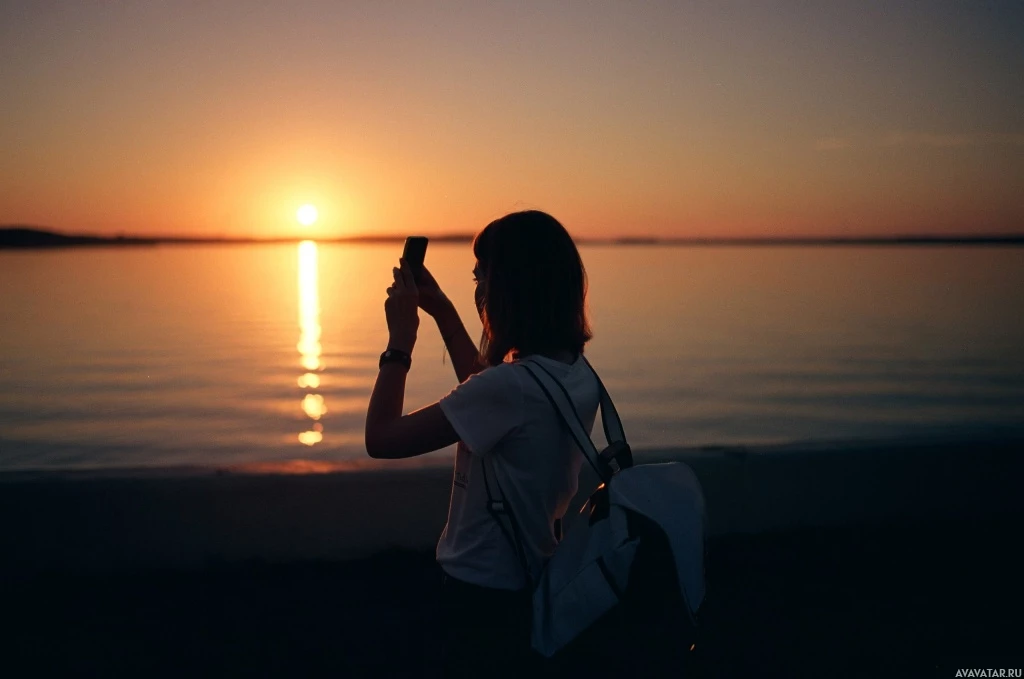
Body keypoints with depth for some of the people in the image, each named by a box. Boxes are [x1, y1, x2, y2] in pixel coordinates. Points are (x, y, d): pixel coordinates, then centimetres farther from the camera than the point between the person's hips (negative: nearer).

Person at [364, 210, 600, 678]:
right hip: (532, 583, 8)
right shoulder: (574, 373, -3)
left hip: (485, 592, -7)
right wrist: (443, 311, 12)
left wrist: (401, 338, -12)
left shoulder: (511, 385, -29)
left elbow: (382, 438, -23)